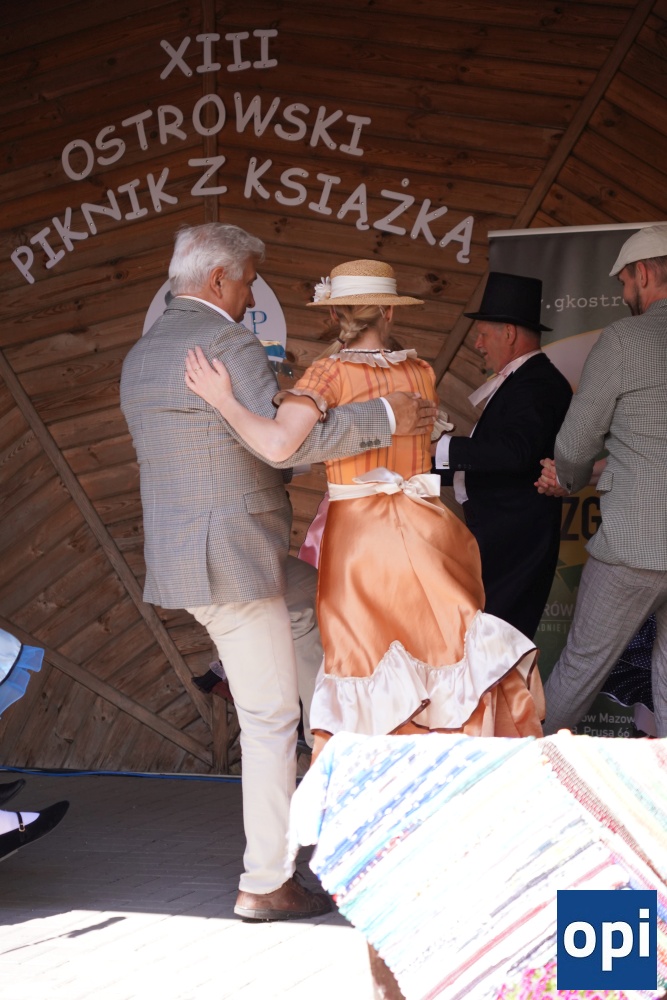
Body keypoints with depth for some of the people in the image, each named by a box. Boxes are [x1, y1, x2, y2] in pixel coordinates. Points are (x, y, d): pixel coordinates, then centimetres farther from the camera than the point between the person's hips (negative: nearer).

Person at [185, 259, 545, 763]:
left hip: (358, 537, -2)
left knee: (367, 669, 9)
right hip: (424, 532, 2)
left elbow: (279, 444, -27)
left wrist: (223, 399, -16)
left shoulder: (330, 374, -11)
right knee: (453, 655, 10)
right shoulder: (421, 371, 1)